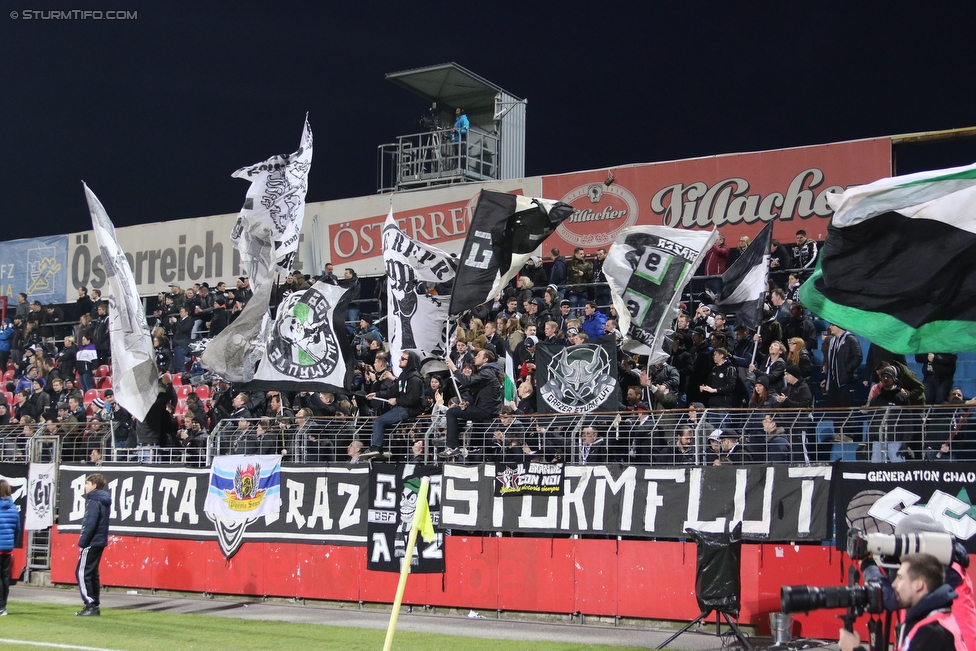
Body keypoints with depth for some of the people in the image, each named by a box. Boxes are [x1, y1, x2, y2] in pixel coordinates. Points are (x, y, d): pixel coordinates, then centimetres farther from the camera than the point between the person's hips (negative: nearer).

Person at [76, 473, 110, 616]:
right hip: (99, 542, 10)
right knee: (92, 574, 14)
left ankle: (90, 606, -9)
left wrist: (82, 543, -15)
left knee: (82, 573, -6)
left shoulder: (94, 501, -14)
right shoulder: (103, 501, 15)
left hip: (92, 543, -10)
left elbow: (90, 525, -20)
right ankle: (94, 606, 16)